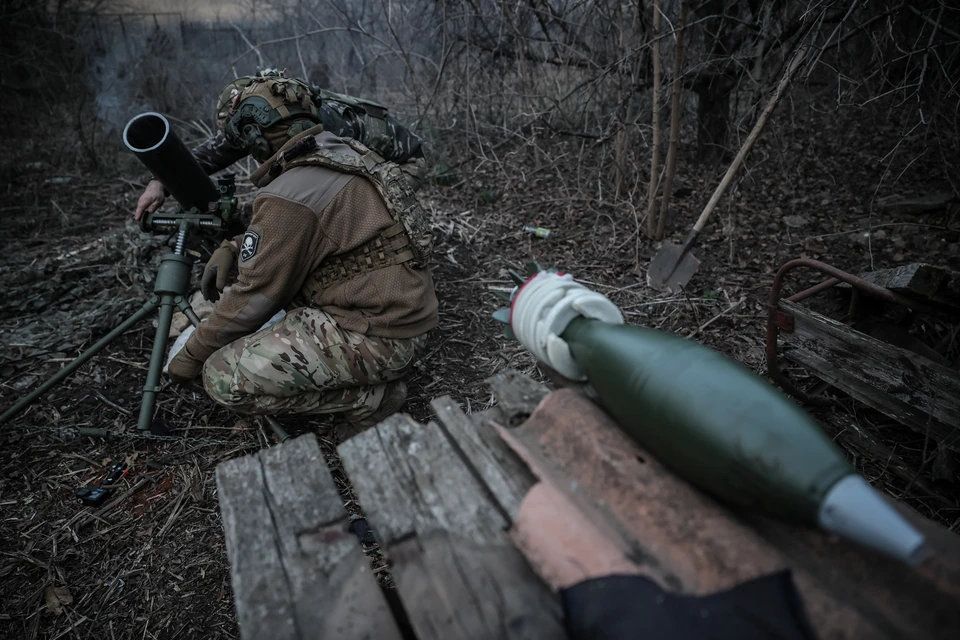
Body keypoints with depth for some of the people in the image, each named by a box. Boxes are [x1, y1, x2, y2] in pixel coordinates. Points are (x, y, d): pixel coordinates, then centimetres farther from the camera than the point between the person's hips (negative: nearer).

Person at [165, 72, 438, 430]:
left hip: (377, 339, -9)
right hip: (408, 315, 9)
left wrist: (192, 355, 6)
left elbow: (254, 297, -10)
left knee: (223, 378, -8)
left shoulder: (288, 195, -18)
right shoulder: (347, 152, 9)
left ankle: (367, 396, -2)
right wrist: (232, 248, 11)